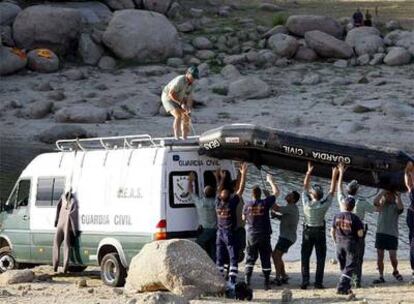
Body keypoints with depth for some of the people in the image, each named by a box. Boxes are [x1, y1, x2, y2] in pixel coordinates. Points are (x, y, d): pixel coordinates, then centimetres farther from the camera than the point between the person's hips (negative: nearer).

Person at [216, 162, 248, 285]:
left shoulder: (218, 203, -4)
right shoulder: (232, 203, -16)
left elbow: (219, 190, 14)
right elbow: (241, 189, -12)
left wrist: (222, 178, 26)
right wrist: (243, 174, -7)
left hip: (220, 233, 5)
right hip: (229, 234, -5)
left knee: (220, 259, 10)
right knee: (233, 258, -4)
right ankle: (232, 280, -13)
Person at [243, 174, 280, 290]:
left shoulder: (247, 205, -5)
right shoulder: (265, 203, -9)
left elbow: (243, 218, 11)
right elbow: (276, 192, 3)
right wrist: (270, 181, 14)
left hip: (251, 235, 1)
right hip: (264, 236, -1)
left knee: (250, 259, 7)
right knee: (265, 260, 6)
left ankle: (247, 280, -4)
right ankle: (267, 283, 8)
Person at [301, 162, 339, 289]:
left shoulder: (307, 203, -16)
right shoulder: (324, 205, -16)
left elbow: (305, 187, -4)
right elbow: (332, 191, -5)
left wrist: (309, 172, -1)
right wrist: (334, 176, -1)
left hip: (308, 232, 0)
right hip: (320, 232, 0)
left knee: (305, 257, 3)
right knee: (320, 257, 4)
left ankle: (305, 281, -4)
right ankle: (318, 282, -1)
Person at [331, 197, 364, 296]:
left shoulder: (337, 216, 2)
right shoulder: (354, 218, -13)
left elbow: (332, 231, 10)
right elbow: (360, 234, -14)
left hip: (339, 243, 5)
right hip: (350, 243, -5)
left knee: (343, 267, 16)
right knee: (350, 267, -1)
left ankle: (346, 287, 17)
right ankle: (341, 287, -13)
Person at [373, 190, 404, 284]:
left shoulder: (395, 206, 5)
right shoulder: (382, 205, 12)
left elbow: (401, 208, -19)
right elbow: (375, 201, -9)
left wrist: (398, 196, -11)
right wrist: (383, 191, -7)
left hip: (392, 234, -2)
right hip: (380, 233, 2)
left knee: (393, 256, -6)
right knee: (380, 256, 1)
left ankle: (395, 271, 22)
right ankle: (381, 277, 7)